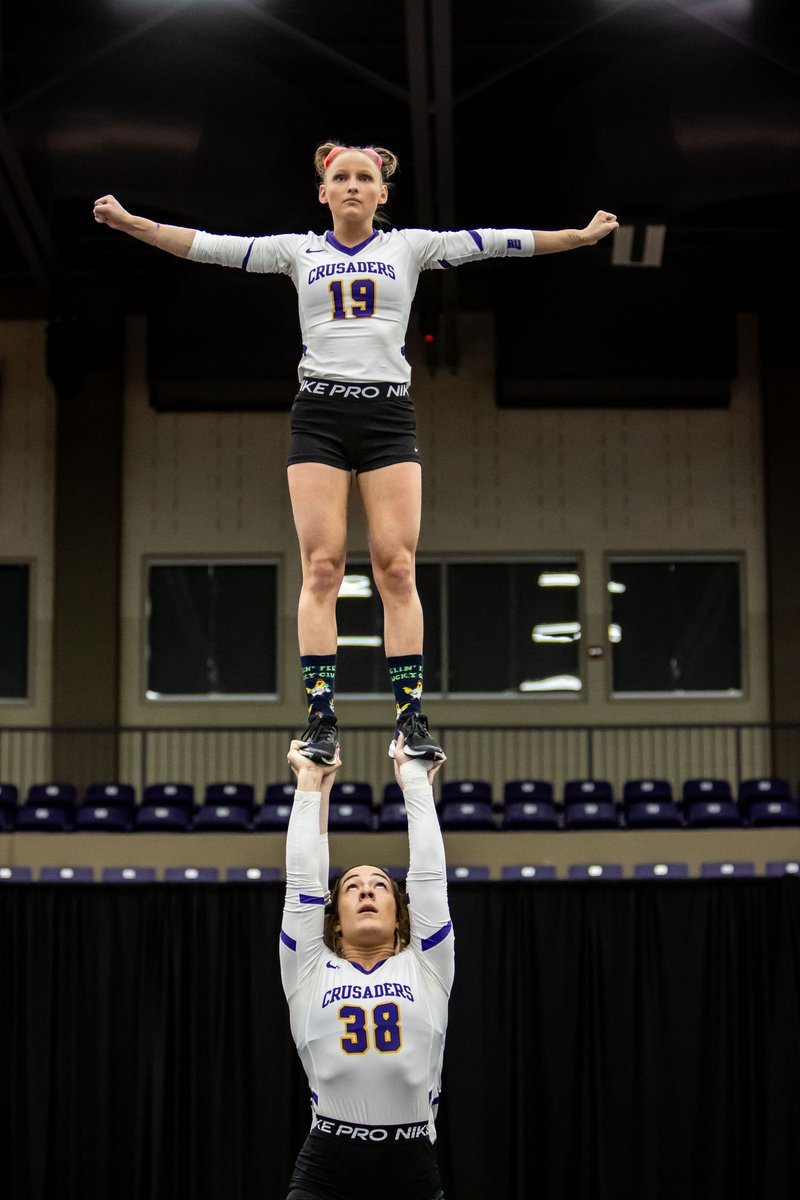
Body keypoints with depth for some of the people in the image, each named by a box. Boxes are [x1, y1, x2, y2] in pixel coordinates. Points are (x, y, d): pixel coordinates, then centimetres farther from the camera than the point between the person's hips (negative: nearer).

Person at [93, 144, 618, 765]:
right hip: (319, 416, 0)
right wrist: (131, 222, 1)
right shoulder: (299, 250, 13)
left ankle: (412, 716, -4)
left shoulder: (409, 246, 12)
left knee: (397, 568, -7)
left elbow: (494, 242, 8)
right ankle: (322, 718, -5)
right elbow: (212, 246, 9)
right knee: (322, 567, -7)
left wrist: (581, 234, 4)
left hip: (389, 416, 0)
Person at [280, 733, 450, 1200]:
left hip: (412, 1162, 1)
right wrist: (313, 786, 19)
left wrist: (415, 781, 19)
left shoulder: (425, 968, 12)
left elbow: (429, 873, 11)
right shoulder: (311, 972, 11)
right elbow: (303, 877, 11)